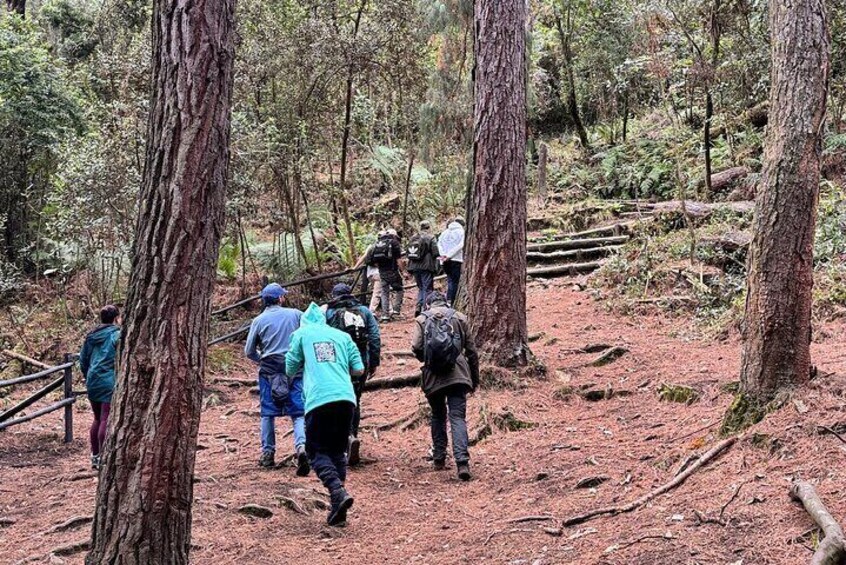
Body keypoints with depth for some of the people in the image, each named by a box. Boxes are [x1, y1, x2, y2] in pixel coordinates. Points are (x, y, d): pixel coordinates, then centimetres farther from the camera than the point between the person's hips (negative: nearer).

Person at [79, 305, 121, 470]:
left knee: (97, 419, 17)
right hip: (110, 382, -7)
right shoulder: (117, 335, -8)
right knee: (106, 420, -5)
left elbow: (83, 360, 16)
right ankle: (102, 458, -5)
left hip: (93, 382, 7)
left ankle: (95, 456, 22)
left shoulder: (91, 337, 11)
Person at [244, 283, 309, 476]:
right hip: (295, 371, 0)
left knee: (268, 414, 13)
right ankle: (301, 446, -24)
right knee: (299, 413, -1)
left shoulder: (259, 321, 3)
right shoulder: (295, 315, 3)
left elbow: (249, 351, 6)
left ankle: (268, 454, 15)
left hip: (269, 373, 1)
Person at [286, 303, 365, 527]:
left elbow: (291, 368, 13)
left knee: (317, 451, 5)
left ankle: (338, 491, -20)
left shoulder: (302, 333, 14)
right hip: (346, 398, 3)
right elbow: (359, 369, 15)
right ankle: (338, 509, 8)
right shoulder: (342, 335, 21)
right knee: (338, 450, 14)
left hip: (319, 399, -3)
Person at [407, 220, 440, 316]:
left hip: (414, 267, 5)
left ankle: (418, 306, 3)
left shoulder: (413, 238, 9)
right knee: (427, 288, 1)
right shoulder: (431, 238, -7)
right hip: (426, 267, -5)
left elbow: (407, 253, 10)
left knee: (420, 288, 18)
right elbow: (435, 253, -13)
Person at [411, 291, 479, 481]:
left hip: (433, 376, 0)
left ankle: (439, 459, 22)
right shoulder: (459, 317, 9)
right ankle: (462, 461, -19)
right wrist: (475, 378, 17)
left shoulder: (422, 319, 6)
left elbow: (416, 347, -7)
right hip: (458, 374, 0)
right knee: (458, 417, -4)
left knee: (438, 416, 18)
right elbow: (471, 351, 9)